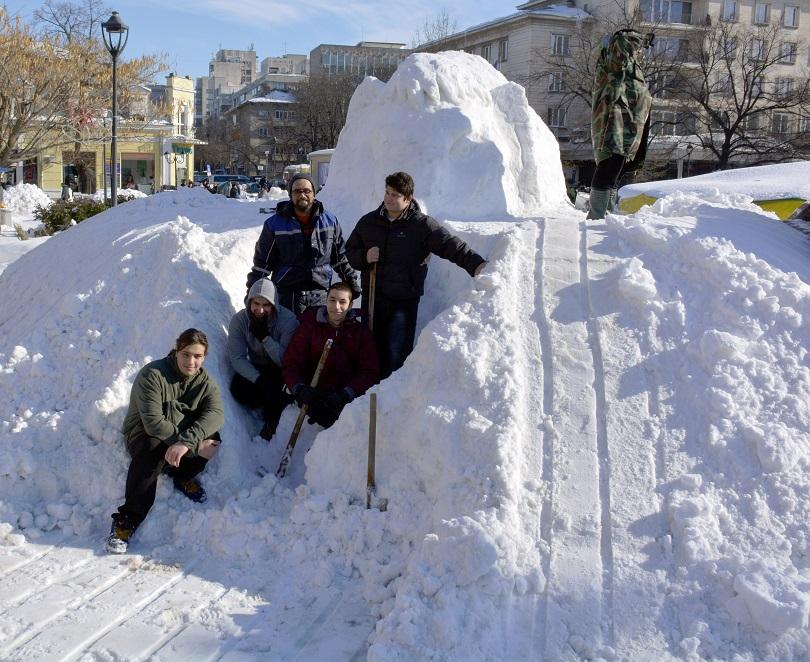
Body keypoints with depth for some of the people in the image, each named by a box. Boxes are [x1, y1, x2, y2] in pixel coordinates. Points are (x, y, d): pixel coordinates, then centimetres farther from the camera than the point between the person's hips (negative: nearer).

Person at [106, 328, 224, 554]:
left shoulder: (205, 382, -5)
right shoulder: (153, 374, -20)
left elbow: (216, 413, -23)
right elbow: (153, 421, -28)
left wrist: (186, 442, -42)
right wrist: (195, 446, -33)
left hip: (182, 432, 4)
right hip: (145, 434, -4)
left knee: (211, 438, -26)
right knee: (152, 450, -38)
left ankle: (183, 476, 3)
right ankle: (127, 520, -30)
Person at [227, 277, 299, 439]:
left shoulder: (288, 320, -22)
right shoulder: (239, 320, -14)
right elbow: (237, 358, -17)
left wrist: (265, 336, -34)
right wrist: (259, 379, -32)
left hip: (280, 371, -3)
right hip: (255, 369, 3)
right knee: (238, 390, -25)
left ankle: (272, 420, 0)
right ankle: (277, 404, 0)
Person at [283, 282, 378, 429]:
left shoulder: (361, 332, 9)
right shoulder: (309, 327, 9)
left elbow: (370, 373, 0)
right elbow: (290, 364, 5)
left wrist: (345, 394, -18)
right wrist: (300, 389, -17)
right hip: (314, 394, -2)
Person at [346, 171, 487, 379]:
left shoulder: (421, 224, -3)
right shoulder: (368, 222, 9)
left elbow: (450, 245, -14)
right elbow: (349, 251, 17)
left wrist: (476, 263, -31)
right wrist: (365, 257, -6)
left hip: (404, 301, -4)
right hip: (372, 298, 4)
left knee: (397, 357, -5)